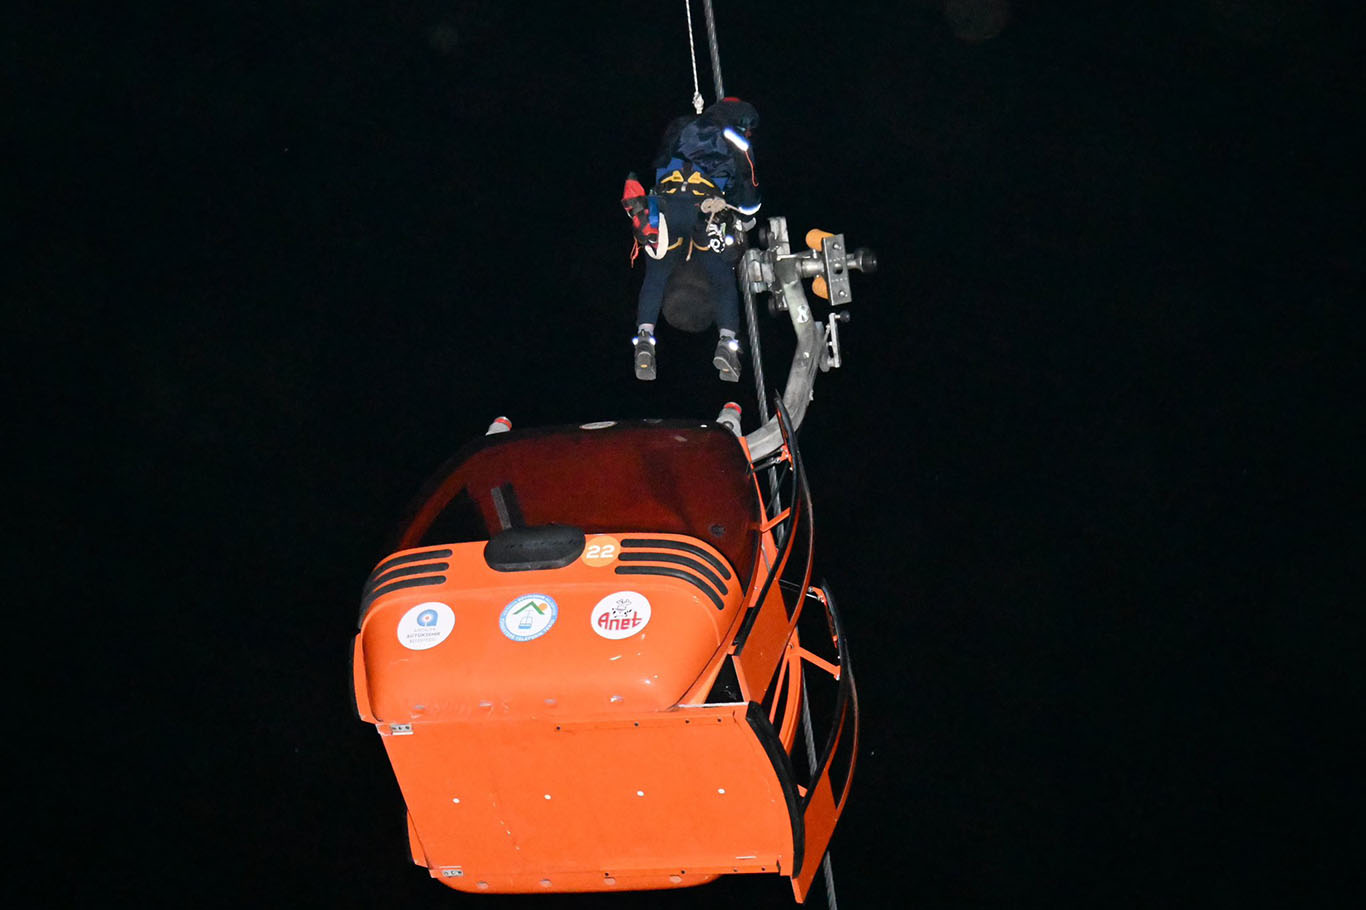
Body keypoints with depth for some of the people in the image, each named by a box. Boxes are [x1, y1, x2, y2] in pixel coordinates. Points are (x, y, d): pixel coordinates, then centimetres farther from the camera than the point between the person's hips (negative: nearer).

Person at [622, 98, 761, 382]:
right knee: (723, 280, 9)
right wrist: (747, 222, 43)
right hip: (707, 209, -2)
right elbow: (749, 194, 25)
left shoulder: (679, 128, 28)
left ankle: (644, 337, -7)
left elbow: (658, 164, 33)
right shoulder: (737, 145, 20)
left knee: (656, 276, 10)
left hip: (666, 205, 2)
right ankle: (727, 341, -7)